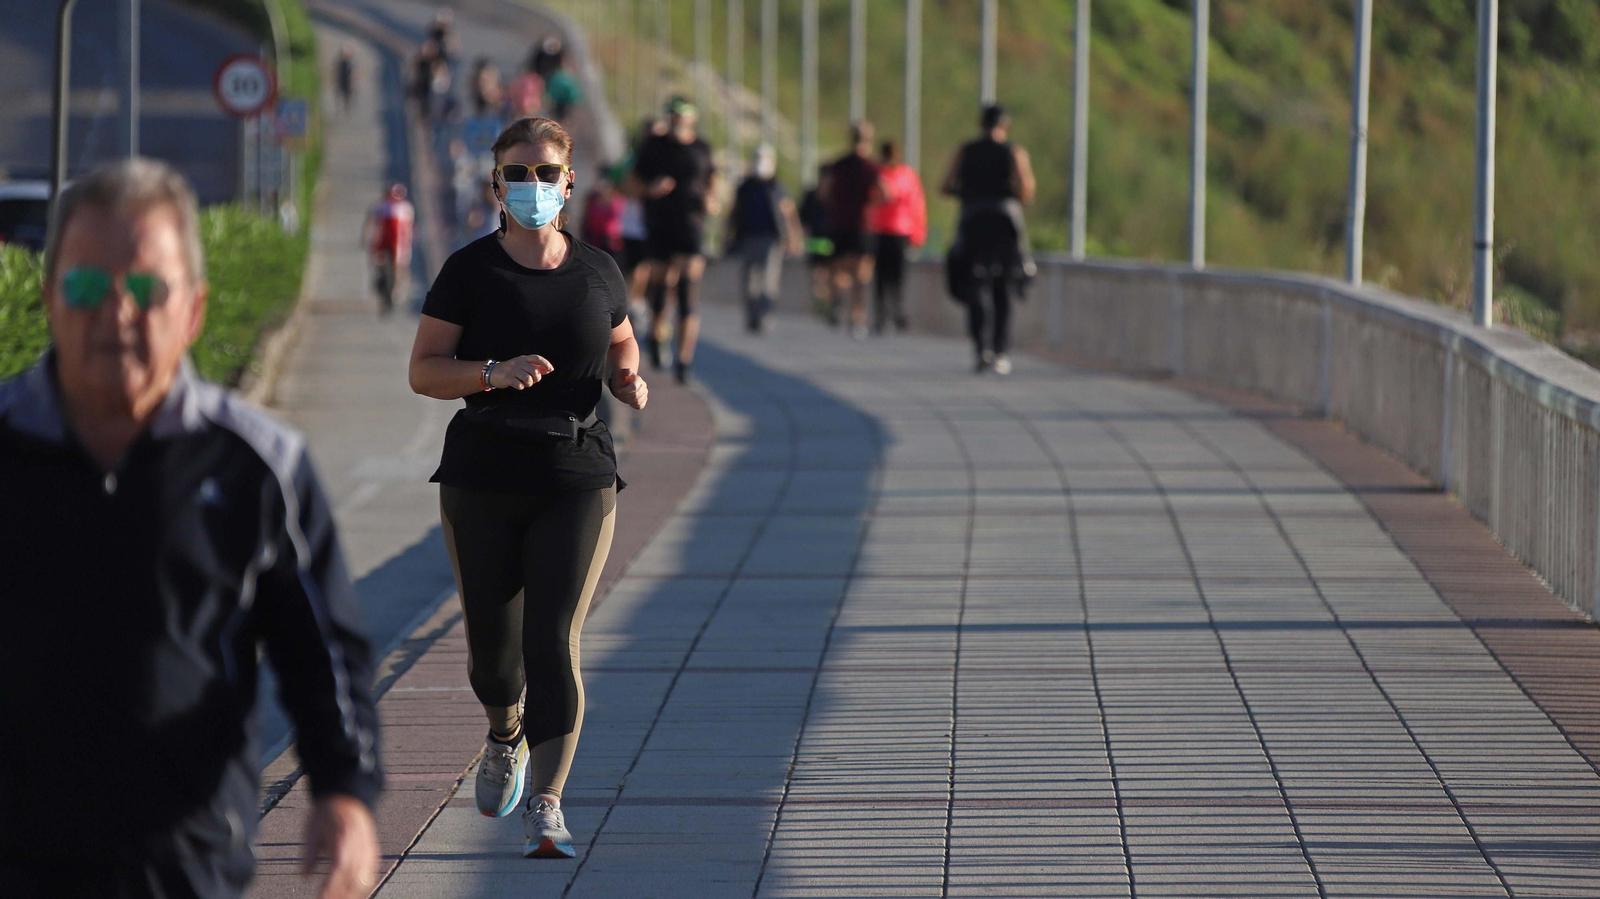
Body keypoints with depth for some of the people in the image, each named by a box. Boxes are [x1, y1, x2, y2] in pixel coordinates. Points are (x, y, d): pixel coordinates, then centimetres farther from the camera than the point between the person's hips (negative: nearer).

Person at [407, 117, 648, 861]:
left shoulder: (597, 271, 6)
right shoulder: (469, 271, -2)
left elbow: (621, 349, 20)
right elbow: (423, 371, -4)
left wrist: (630, 383, -3)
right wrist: (495, 372, -21)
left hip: (578, 479, 0)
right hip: (482, 481, 0)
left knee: (554, 640, -11)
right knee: (492, 641, 7)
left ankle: (546, 804, -12)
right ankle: (505, 735, 41)